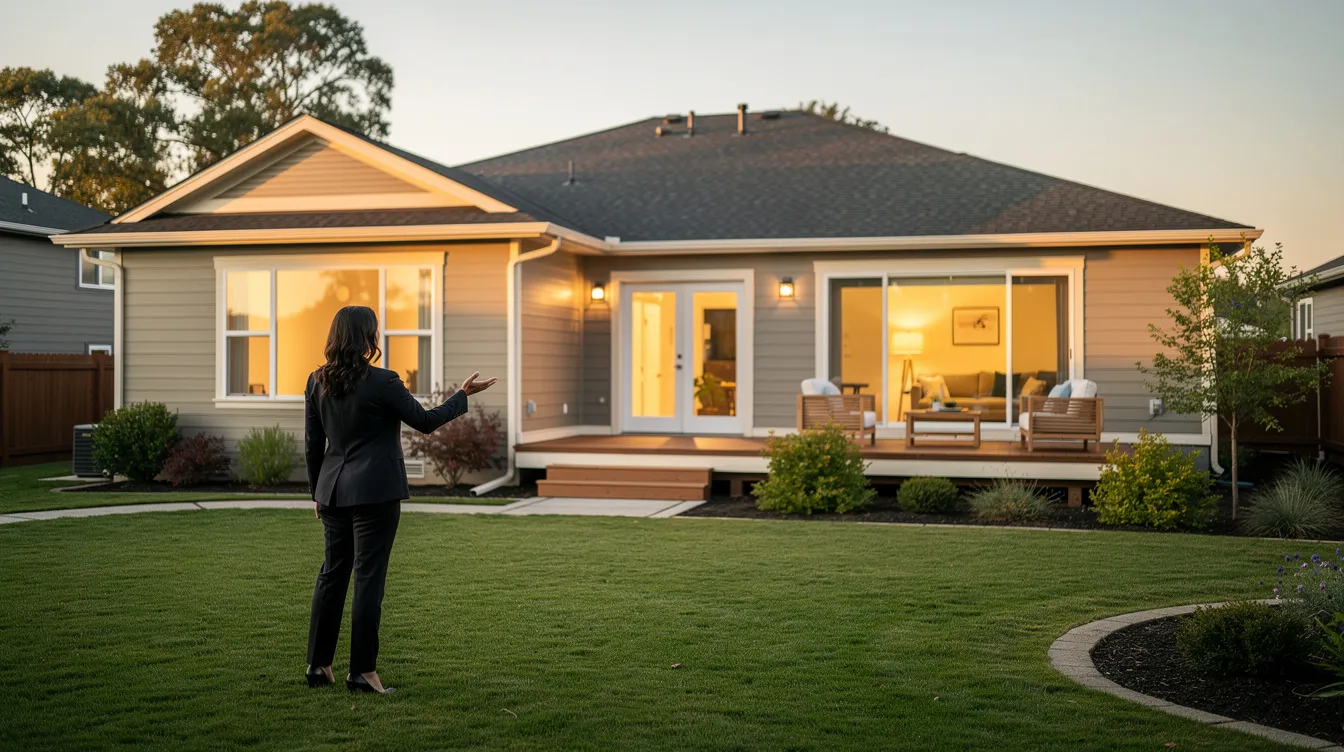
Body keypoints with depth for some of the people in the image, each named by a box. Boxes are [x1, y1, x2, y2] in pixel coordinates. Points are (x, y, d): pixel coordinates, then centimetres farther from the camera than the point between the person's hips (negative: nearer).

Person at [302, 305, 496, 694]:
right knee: (369, 578, -1)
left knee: (332, 574, 15)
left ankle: (319, 665, 20)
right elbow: (426, 421, -4)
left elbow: (312, 445, 9)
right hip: (375, 493, -6)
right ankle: (362, 672, 3)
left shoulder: (317, 382, 4)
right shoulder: (382, 382, -14)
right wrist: (464, 394, 8)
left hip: (333, 493, 6)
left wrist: (317, 492, 19)